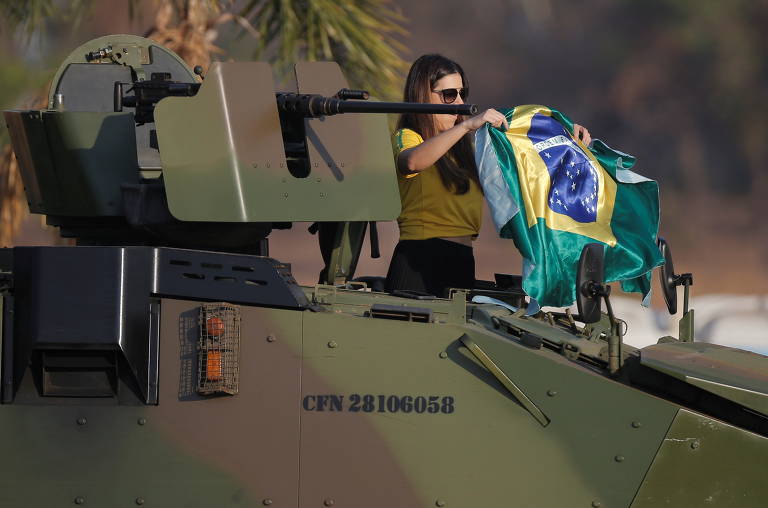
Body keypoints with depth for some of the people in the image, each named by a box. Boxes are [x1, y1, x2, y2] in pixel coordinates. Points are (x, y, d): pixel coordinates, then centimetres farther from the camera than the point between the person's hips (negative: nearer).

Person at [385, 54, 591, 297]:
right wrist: (467, 125, -32)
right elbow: (413, 161, -25)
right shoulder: (407, 138, 0)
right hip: (420, 259, -7)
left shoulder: (468, 143, 22)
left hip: (462, 261, 7)